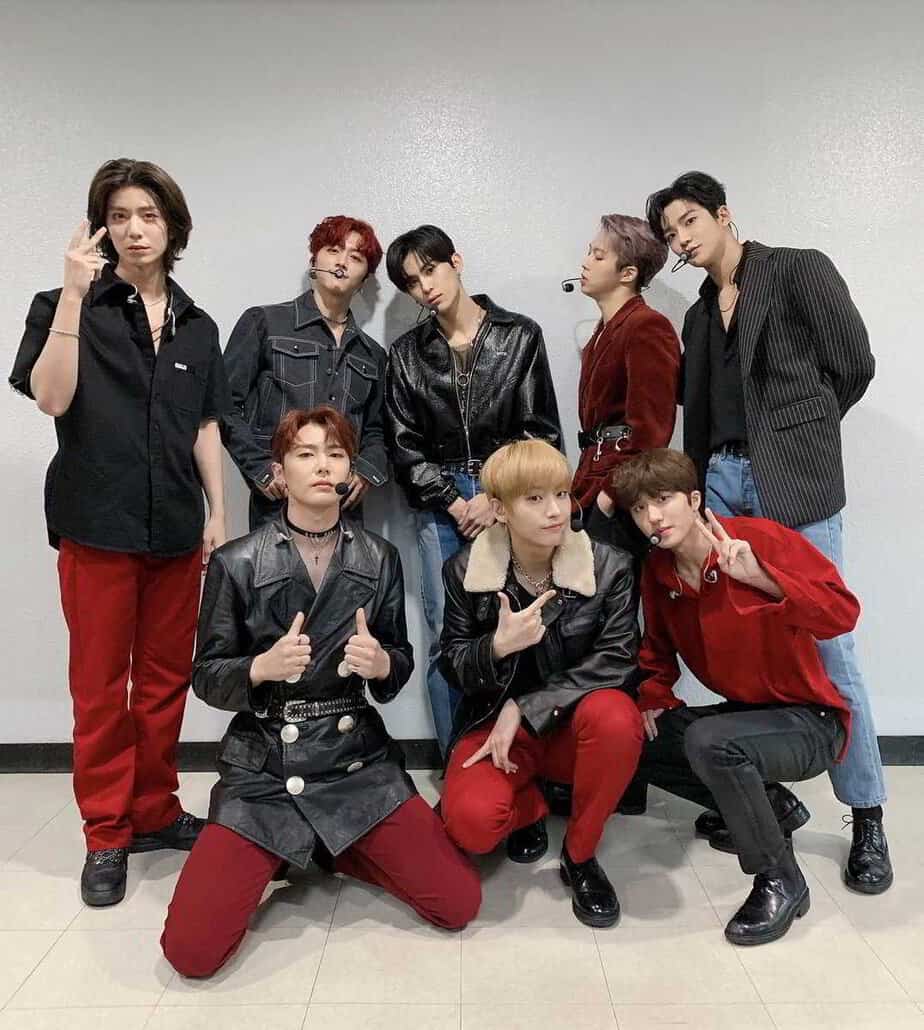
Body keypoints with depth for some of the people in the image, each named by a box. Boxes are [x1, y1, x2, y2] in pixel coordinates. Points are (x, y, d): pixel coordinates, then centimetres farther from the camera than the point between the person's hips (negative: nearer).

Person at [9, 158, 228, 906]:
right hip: (97, 526, -3)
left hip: (176, 529, 4)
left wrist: (219, 512, 7)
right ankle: (107, 833, 19)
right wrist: (73, 294, -19)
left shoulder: (197, 326, 11)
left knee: (166, 679, 11)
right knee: (100, 684, 5)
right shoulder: (72, 308, 1)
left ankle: (155, 813, 26)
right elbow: (52, 398, -15)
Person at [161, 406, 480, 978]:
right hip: (263, 770, -1)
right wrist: (264, 667, -22)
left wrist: (381, 663, -17)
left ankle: (335, 850, 19)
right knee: (191, 950, -12)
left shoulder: (379, 558, 1)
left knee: (459, 903, -6)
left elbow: (401, 663, 7)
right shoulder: (237, 563, -6)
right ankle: (276, 858, 19)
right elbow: (206, 677, -1)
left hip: (358, 762, 2)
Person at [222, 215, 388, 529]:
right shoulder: (263, 323, 5)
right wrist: (262, 469, -9)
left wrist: (366, 472, 0)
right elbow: (226, 405, 1)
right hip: (278, 503, -3)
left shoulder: (372, 354, 18)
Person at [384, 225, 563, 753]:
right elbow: (406, 446, 6)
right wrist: (454, 502, -4)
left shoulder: (520, 336, 5)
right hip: (443, 506, 2)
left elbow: (541, 431, 0)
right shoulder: (407, 354, 10)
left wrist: (498, 498, -7)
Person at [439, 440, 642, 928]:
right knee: (472, 822, -29)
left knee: (615, 716, -36)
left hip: (578, 723, 1)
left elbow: (616, 661, -14)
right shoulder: (465, 571, -7)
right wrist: (499, 646, -25)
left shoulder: (609, 566, -9)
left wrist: (525, 709, -22)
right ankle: (529, 805, 11)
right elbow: (453, 665, 0)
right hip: (495, 721, 0)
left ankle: (580, 854, -8)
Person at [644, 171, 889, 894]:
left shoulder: (800, 269, 2)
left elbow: (854, 366, -2)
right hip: (723, 483, 5)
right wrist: (695, 496, 9)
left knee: (826, 653, -3)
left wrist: (795, 431, 7)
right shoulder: (699, 315, 19)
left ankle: (868, 820, 13)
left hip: (797, 486, -5)